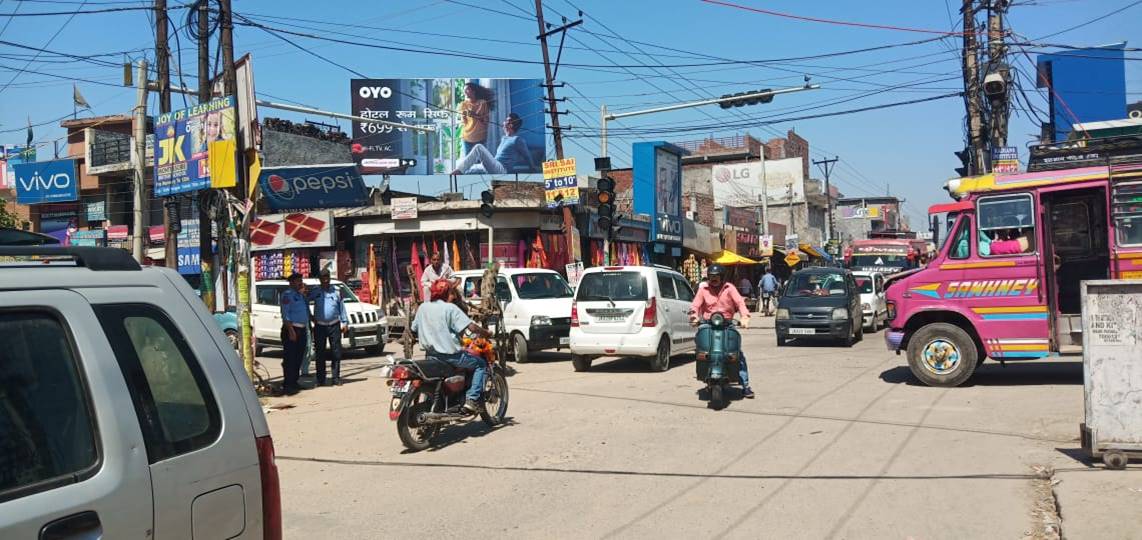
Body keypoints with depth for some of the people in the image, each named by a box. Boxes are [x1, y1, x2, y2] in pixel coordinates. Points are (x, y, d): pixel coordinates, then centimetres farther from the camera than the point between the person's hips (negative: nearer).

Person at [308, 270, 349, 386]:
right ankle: (321, 379, 9)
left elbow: (342, 308, 9)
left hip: (334, 325, 0)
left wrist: (345, 323, 6)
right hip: (319, 326, 0)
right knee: (320, 353, 3)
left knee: (336, 352, 1)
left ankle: (336, 378, 7)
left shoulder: (336, 292, 6)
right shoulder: (315, 292, 6)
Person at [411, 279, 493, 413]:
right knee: (481, 364, 9)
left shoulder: (422, 308, 7)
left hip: (431, 355, 6)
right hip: (450, 355, -6)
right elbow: (472, 327, -17)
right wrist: (487, 334, -1)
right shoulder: (450, 308, -11)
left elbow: (414, 329, 14)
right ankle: (472, 399, -3)